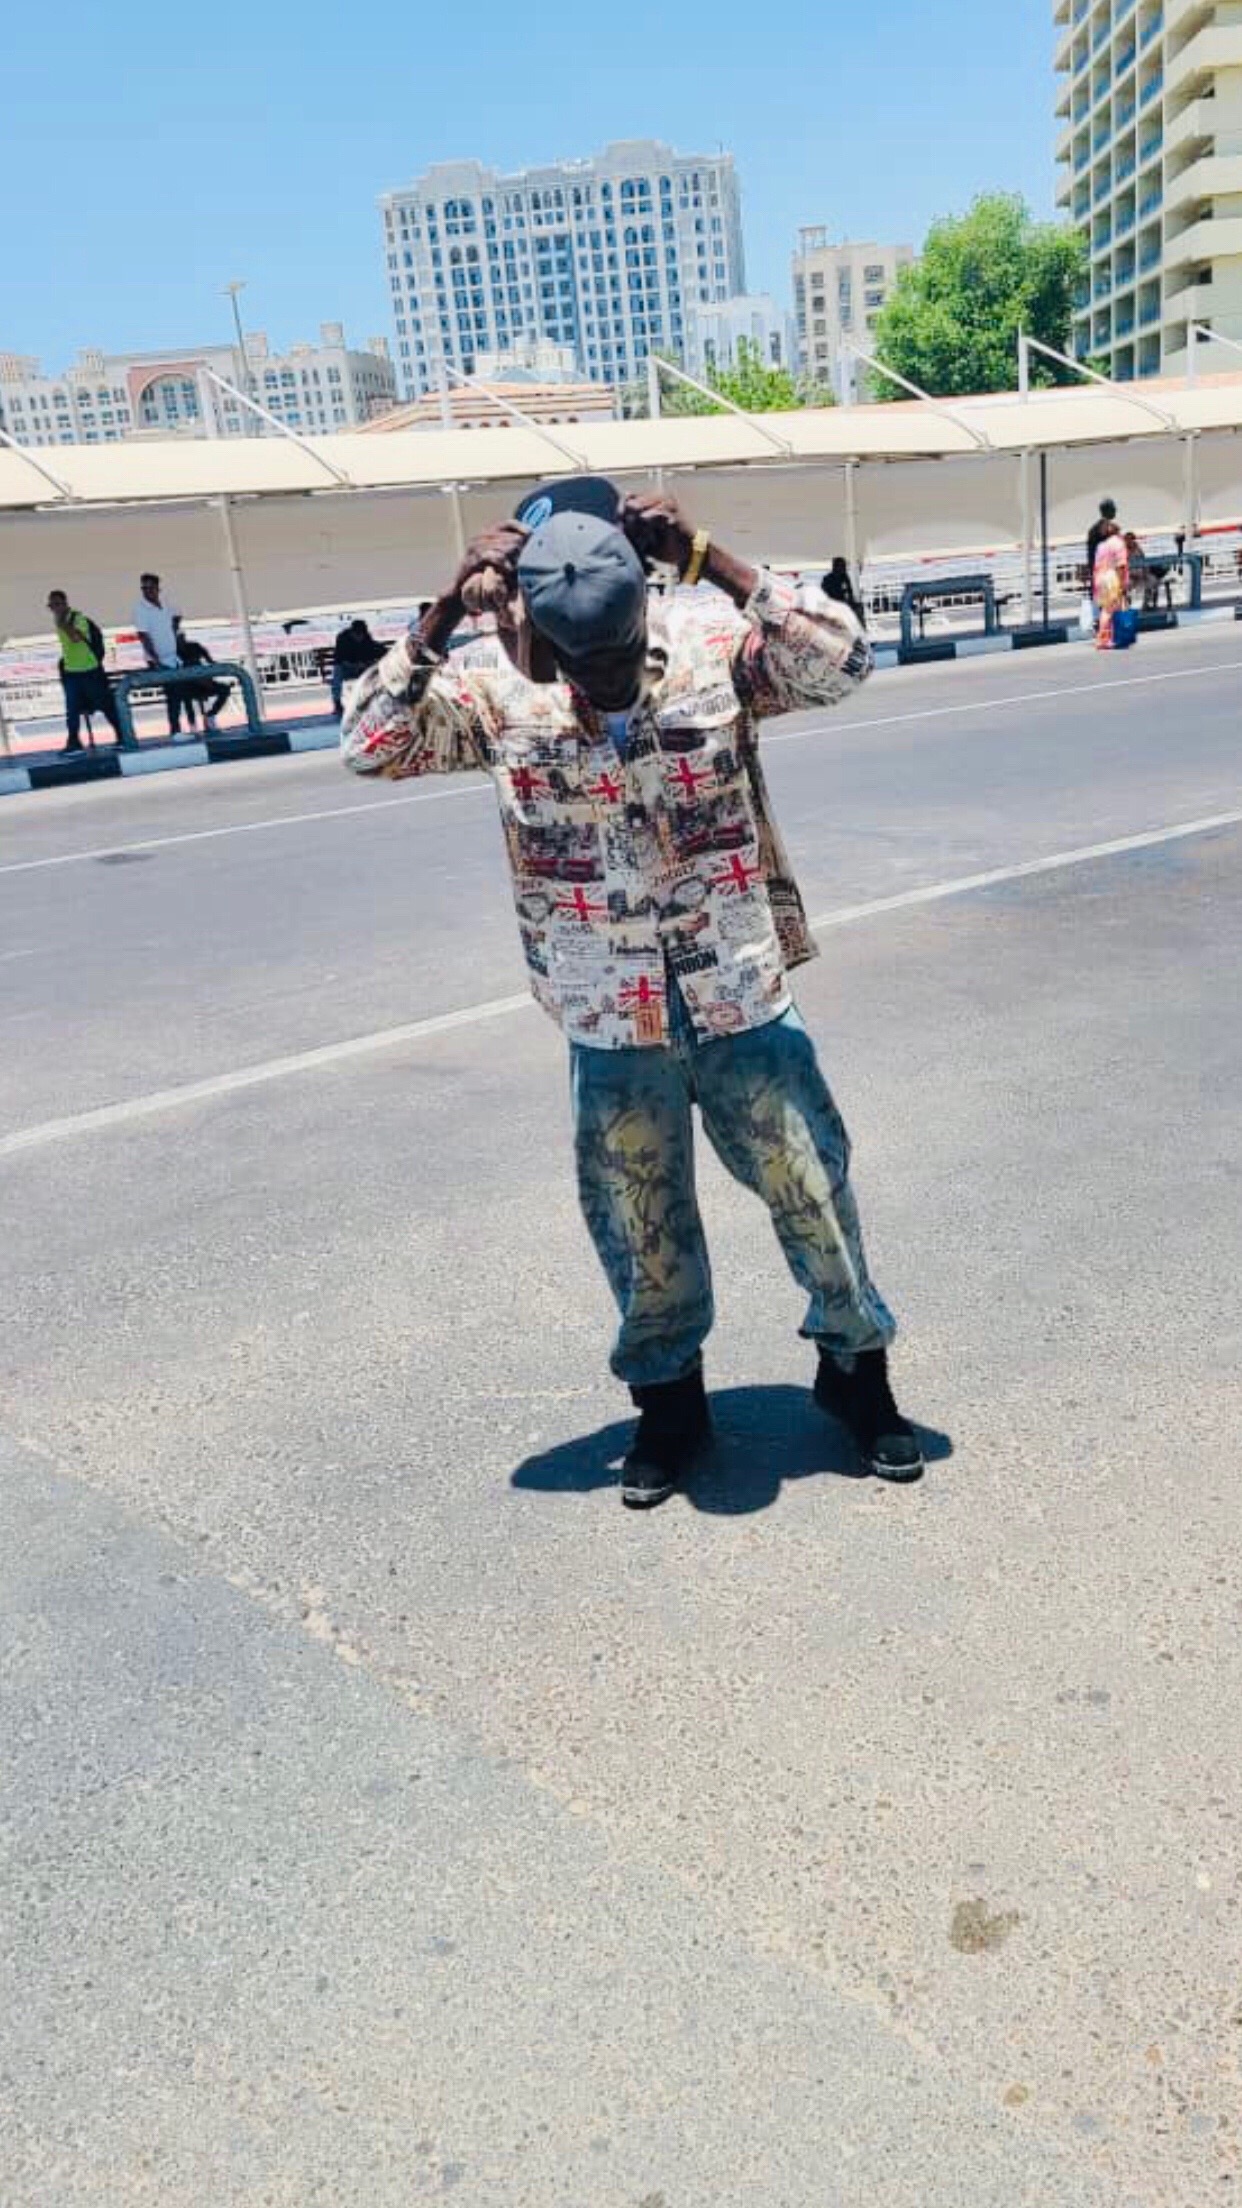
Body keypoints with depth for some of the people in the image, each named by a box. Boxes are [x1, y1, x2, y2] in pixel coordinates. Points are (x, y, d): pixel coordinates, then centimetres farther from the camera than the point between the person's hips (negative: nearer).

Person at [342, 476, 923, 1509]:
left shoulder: (713, 644, -10)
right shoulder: (495, 690, -8)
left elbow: (843, 661, -23)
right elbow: (368, 746, -16)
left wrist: (708, 558, -28)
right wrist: (447, 612, -24)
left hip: (744, 1001, 0)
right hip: (610, 1027, 1)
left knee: (816, 1194, 12)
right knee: (642, 1233, 14)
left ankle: (857, 1366, 37)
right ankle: (669, 1398, 37)